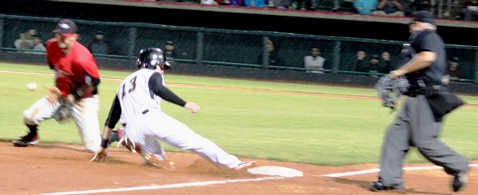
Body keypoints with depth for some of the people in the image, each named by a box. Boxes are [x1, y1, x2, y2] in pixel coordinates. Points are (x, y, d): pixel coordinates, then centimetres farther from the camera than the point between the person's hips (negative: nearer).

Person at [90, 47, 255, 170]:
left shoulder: (124, 83, 34)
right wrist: (185, 104, -15)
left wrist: (104, 146, 34)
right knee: (192, 140, -5)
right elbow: (158, 89, -10)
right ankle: (232, 163, -17)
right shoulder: (152, 74, 15)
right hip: (150, 117, -6)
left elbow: (111, 118, 32)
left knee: (160, 162, 19)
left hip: (131, 129, 6)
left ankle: (152, 158, -14)